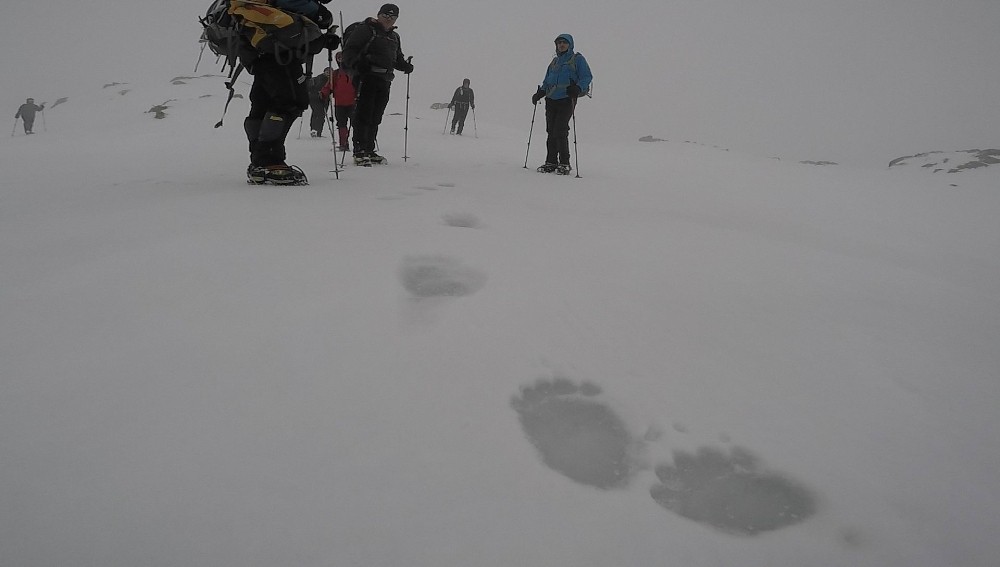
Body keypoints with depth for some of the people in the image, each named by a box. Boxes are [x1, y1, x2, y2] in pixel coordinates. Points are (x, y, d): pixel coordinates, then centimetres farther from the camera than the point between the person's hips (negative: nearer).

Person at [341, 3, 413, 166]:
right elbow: (349, 49, -7)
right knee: (364, 115, -11)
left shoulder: (394, 37, 22)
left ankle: (369, 150, 14)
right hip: (366, 77, -7)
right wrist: (356, 64, -25)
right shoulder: (366, 30, 0)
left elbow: (397, 58, 30)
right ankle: (359, 152, -11)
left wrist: (405, 65, 8)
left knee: (376, 118, 8)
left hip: (384, 80, 7)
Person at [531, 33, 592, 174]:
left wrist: (578, 88, -21)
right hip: (551, 100, 6)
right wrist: (540, 93, 10)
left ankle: (564, 163, -5)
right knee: (551, 131, 3)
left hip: (567, 100, -6)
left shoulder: (577, 59, 5)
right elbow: (547, 81, 27)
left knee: (560, 131, -14)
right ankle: (551, 162, 11)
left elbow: (587, 76, -4)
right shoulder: (555, 61, 22)